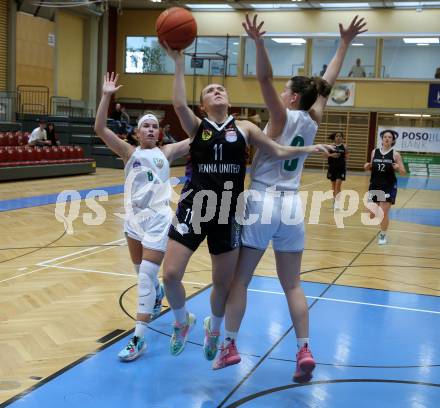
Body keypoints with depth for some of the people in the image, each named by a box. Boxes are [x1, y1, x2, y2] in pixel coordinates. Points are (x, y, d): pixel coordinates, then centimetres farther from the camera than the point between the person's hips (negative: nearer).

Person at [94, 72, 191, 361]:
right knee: (141, 272, 19)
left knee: (146, 276, -10)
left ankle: (139, 339, -8)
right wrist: (106, 96, -15)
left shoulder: (167, 153, 4)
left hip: (158, 219, -3)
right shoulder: (130, 152, 4)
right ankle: (157, 296, 54)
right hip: (134, 217, 3)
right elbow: (100, 129, -8)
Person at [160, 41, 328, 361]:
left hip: (227, 213, 1)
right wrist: (179, 63, -17)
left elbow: (278, 151, 7)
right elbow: (179, 104, -16)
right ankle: (183, 321, 22)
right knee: (170, 275, -10)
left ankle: (214, 328, 42)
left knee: (223, 283, 11)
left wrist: (308, 149, -6)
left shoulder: (244, 128, 7)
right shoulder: (197, 126, 3)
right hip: (194, 208, -1)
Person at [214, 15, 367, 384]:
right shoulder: (313, 122, 7)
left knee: (239, 279, 5)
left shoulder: (283, 117, -6)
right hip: (292, 205, 5)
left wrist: (259, 42, -31)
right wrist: (345, 44, 24)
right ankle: (304, 351, 3)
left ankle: (229, 346, 10)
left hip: (263, 202, -5)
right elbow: (328, 83, 19)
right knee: (292, 284, 10)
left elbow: (264, 79, -21)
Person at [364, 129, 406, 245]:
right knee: (372, 214, 6)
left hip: (389, 187, -3)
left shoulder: (395, 154, -6)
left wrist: (398, 168, -25)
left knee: (383, 213, -7)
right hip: (374, 186, 4)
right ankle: (383, 227, 39)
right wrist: (367, 166, -5)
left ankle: (383, 235, 15)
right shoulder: (374, 152, 4)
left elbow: (403, 173, -4)